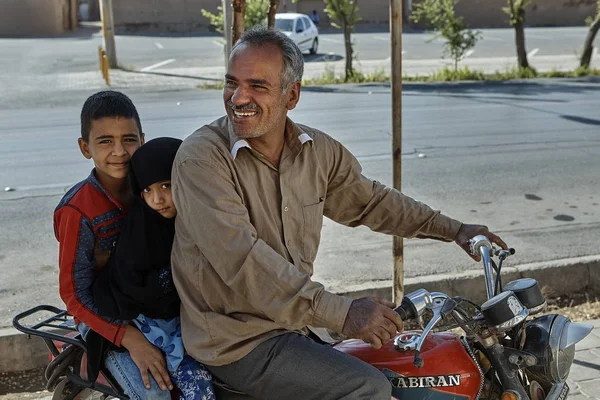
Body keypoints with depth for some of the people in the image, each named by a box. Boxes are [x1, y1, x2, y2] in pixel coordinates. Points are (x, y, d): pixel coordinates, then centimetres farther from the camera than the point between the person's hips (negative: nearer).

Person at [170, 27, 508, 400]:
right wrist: (342, 314, -31)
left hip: (294, 325, 7)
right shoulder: (201, 158, -18)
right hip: (236, 342, -7)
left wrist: (452, 229, 15)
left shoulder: (319, 150, 2)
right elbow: (242, 260, -27)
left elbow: (367, 199, 18)